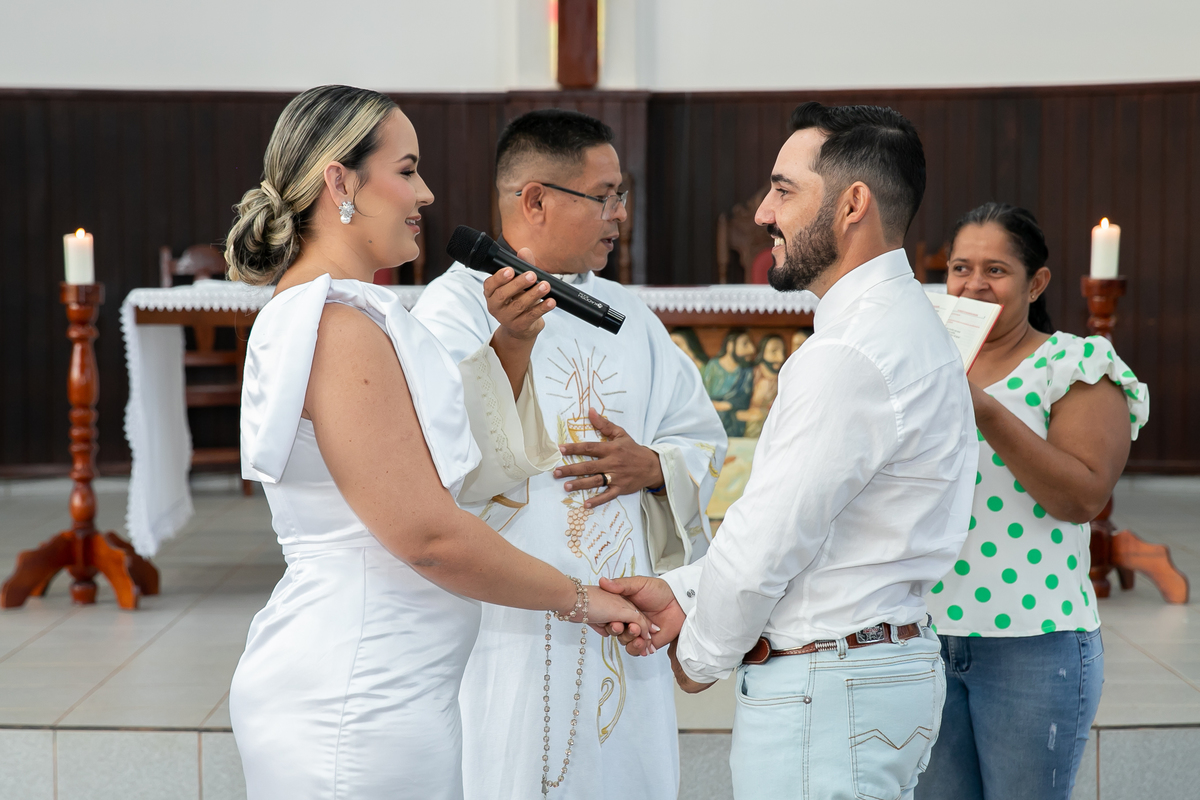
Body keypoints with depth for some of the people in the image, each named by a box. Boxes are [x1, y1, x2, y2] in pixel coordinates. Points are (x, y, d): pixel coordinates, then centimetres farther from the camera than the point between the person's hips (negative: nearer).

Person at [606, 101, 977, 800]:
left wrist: (701, 653, -2)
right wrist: (683, 592, 6)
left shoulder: (851, 356, -22)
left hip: (824, 691, -10)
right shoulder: (902, 323, 13)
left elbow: (768, 541, -19)